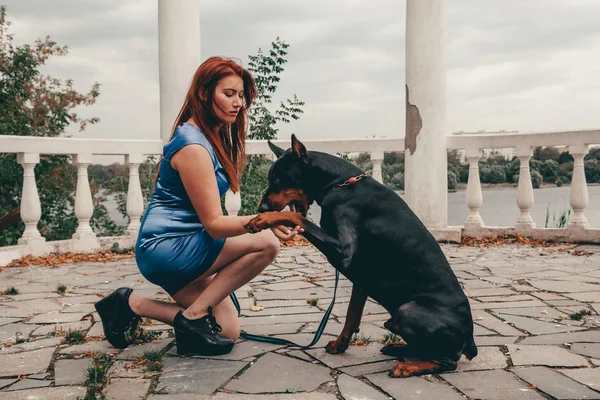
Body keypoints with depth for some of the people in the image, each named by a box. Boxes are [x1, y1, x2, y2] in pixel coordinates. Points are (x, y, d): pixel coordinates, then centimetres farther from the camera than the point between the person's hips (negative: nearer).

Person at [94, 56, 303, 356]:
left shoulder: (215, 138, 10)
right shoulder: (192, 146, -19)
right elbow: (213, 224, -21)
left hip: (178, 247, 10)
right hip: (165, 249, -10)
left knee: (228, 331, 5)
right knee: (266, 244, -22)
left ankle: (131, 304, 10)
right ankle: (194, 315, -11)